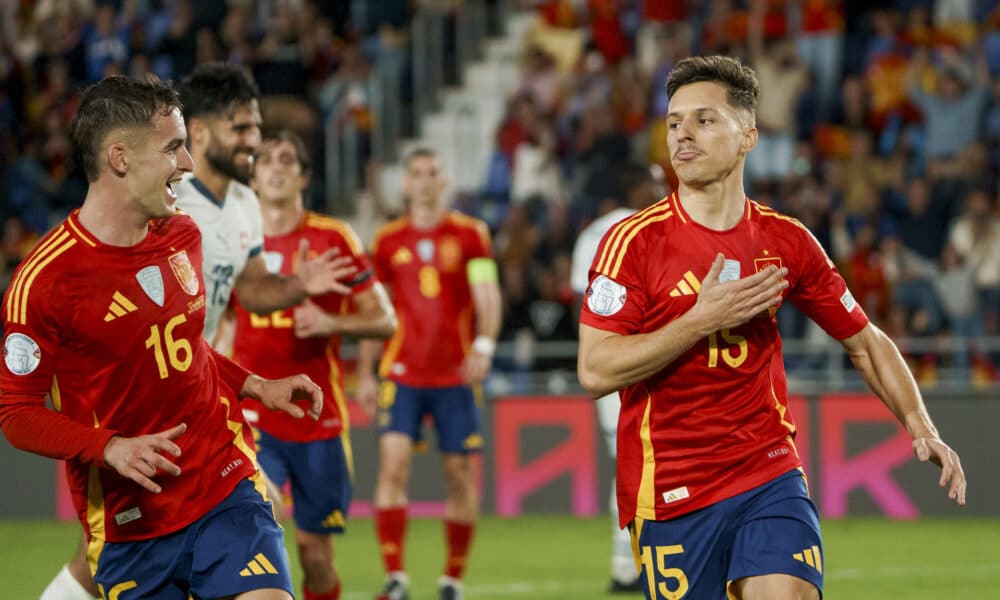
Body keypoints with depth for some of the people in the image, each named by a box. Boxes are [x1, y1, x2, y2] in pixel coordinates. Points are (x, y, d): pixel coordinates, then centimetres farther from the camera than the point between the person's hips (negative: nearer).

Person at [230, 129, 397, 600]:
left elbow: (385, 321, 0)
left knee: (315, 552, 6)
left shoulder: (334, 239, -1)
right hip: (253, 416, 0)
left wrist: (331, 323, -18)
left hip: (319, 420, 0)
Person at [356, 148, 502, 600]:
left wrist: (484, 345, -22)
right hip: (402, 374, 0)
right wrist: (364, 375, 10)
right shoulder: (388, 240, 8)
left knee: (460, 473, 2)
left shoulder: (470, 235, 4)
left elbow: (487, 297, -4)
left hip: (456, 375, 0)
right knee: (393, 462, -14)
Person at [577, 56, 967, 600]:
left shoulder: (786, 241, 4)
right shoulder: (634, 241, -7)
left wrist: (921, 428, 1)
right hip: (668, 492, -2)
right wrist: (702, 320, -18)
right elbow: (595, 371, -15)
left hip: (769, 478, 2)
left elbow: (866, 343, 15)